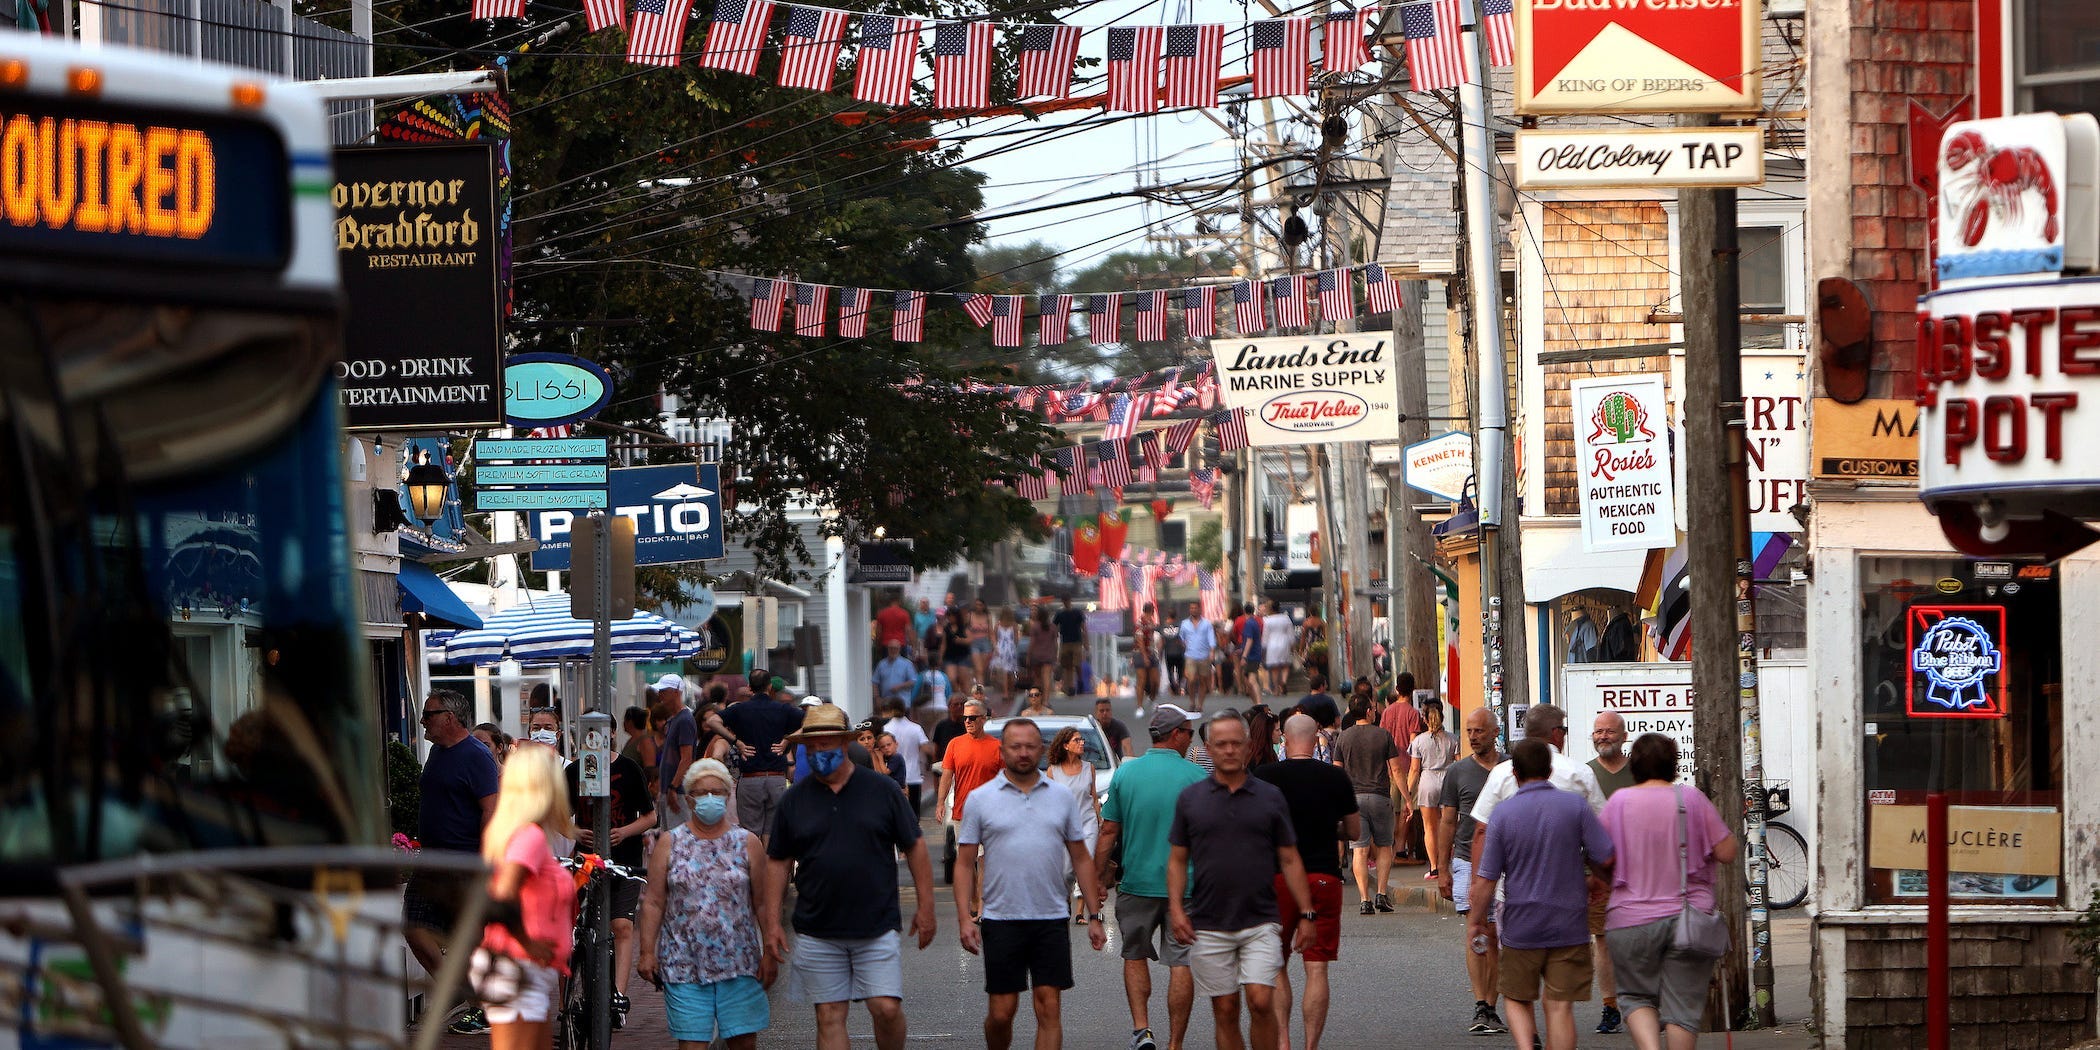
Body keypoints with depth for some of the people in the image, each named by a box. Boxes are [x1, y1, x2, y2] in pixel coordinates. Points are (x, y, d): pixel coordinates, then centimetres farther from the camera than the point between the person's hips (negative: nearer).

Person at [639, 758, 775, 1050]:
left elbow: (762, 903, 8)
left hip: (738, 961, 1)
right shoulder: (670, 843, 6)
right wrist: (647, 952, -2)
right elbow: (653, 903, 5)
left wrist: (770, 952, 3)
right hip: (684, 962, -1)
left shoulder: (747, 843, 7)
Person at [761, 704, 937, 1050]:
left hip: (877, 928, -1)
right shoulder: (795, 800, 6)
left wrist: (925, 907, 3)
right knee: (829, 1017, 1)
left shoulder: (881, 790, 2)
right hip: (817, 931, 2)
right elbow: (777, 862, 10)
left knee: (887, 1009, -8)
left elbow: (915, 847, 6)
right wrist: (772, 921, 4)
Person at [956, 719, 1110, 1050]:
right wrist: (964, 917, -8)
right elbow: (965, 864, 2)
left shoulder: (1062, 797, 8)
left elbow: (1081, 859, 12)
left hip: (1050, 920, 1)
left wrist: (1094, 916, 7)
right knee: (1001, 1012, 2)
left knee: (1049, 1009, -4)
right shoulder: (981, 799, 3)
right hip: (1001, 921, -1)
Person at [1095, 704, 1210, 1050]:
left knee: (1135, 956, 18)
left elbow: (1109, 831, 1)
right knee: (1180, 964, 3)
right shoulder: (1196, 776, -6)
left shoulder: (1125, 773, 0)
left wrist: (1099, 876, 10)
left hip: (1137, 882, 2)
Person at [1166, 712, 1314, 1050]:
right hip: (1208, 929, 1)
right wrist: (1175, 908, -6)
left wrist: (1306, 914, 3)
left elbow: (1289, 860, 8)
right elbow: (1177, 860, 8)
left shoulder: (1270, 797, 5)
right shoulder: (1190, 799, 5)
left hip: (1260, 923, -1)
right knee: (1225, 1011, 3)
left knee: (1261, 1002, -12)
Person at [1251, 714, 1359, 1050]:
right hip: (1323, 877, 1)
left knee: (1276, 967, 11)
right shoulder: (1336, 778, 0)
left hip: (1277, 876, -1)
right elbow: (1354, 832, 10)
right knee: (1316, 969, 3)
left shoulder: (1265, 776, -4)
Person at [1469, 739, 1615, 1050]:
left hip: (1521, 927, 0)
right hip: (1568, 925, 0)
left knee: (1517, 1000, 14)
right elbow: (1606, 859, -8)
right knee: (1560, 1006, 5)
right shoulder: (1575, 805, -6)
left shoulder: (1504, 812, -5)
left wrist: (1476, 918, 11)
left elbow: (1486, 878, -4)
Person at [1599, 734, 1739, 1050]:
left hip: (1631, 920, 0)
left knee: (1637, 996, 13)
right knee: (1682, 1004, 5)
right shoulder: (1692, 800, -3)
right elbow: (1726, 852, -2)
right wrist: (1735, 842, 19)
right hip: (1688, 917, 0)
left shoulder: (1618, 802, -1)